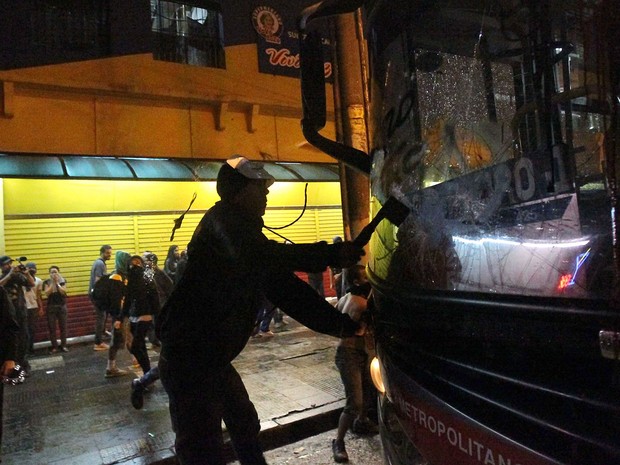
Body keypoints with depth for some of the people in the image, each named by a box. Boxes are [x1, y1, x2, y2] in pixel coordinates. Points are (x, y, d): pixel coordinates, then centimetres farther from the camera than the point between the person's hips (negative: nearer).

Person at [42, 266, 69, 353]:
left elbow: (63, 292, -13)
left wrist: (57, 282, -15)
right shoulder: (47, 282, 0)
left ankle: (64, 345, 14)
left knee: (63, 326, 5)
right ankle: (54, 346, 10)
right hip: (51, 307, 0)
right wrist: (52, 283, -16)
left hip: (62, 306, 0)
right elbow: (47, 293, -13)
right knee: (52, 327, 1)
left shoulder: (62, 281, 0)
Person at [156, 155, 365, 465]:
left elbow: (287, 290, 9)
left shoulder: (247, 233, 13)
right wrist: (331, 255, -34)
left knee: (245, 428, 23)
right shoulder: (222, 218, -13)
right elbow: (253, 256, -36)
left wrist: (341, 324, 2)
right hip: (189, 357, -10)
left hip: (213, 358, 10)